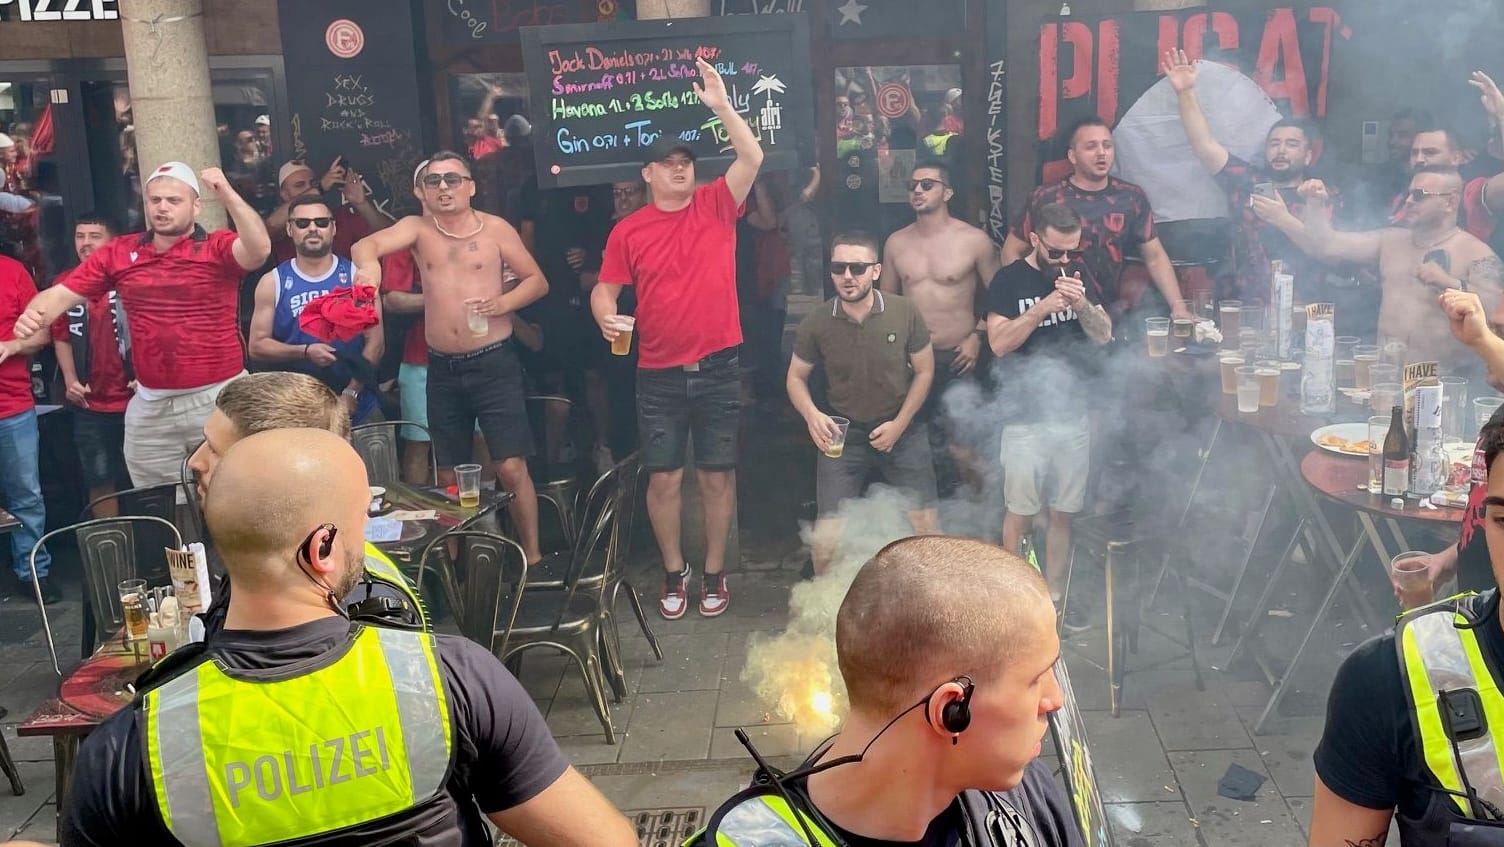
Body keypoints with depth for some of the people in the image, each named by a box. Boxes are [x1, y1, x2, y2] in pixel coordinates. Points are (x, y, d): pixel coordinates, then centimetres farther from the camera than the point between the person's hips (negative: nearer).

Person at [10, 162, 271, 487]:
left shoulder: (218, 247, -6)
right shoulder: (118, 253, 5)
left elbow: (259, 249, -26)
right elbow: (62, 294, 3)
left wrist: (228, 194, -33)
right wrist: (34, 316, -17)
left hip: (219, 397, -4)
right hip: (150, 405, 4)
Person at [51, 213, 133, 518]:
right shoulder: (63, 284, 2)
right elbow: (61, 337, 11)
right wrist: (71, 380, -1)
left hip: (134, 401, -3)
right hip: (89, 405, 3)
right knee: (99, 481, 13)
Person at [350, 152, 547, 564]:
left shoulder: (495, 228, 0)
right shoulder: (417, 229, 4)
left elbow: (538, 281, 5)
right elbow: (367, 244, -15)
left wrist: (502, 303, -15)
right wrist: (368, 264, -40)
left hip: (493, 363, -3)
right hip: (442, 368, 3)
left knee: (511, 467, -8)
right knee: (449, 476, 12)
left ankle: (532, 556, 5)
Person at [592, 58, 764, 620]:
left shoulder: (716, 206, 2)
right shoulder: (629, 230, 2)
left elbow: (752, 157, -10)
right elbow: (605, 287, 5)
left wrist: (721, 106, -16)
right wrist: (607, 318, -16)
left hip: (718, 368, 0)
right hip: (659, 374, 0)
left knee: (717, 474, 7)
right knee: (664, 477, 6)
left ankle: (714, 573, 22)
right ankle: (673, 572, 23)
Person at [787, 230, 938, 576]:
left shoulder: (905, 313, -13)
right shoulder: (816, 324, -13)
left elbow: (924, 371, 0)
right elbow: (796, 377, 1)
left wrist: (899, 424, -7)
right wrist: (812, 415, -19)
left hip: (901, 427, 0)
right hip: (843, 432, 0)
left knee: (926, 527, -4)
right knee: (827, 537, -4)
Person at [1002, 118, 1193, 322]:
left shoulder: (1132, 198, 4)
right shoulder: (1046, 198, -4)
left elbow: (1155, 257, 8)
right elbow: (1012, 252, 2)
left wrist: (1178, 306, -3)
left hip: (1112, 312, 3)